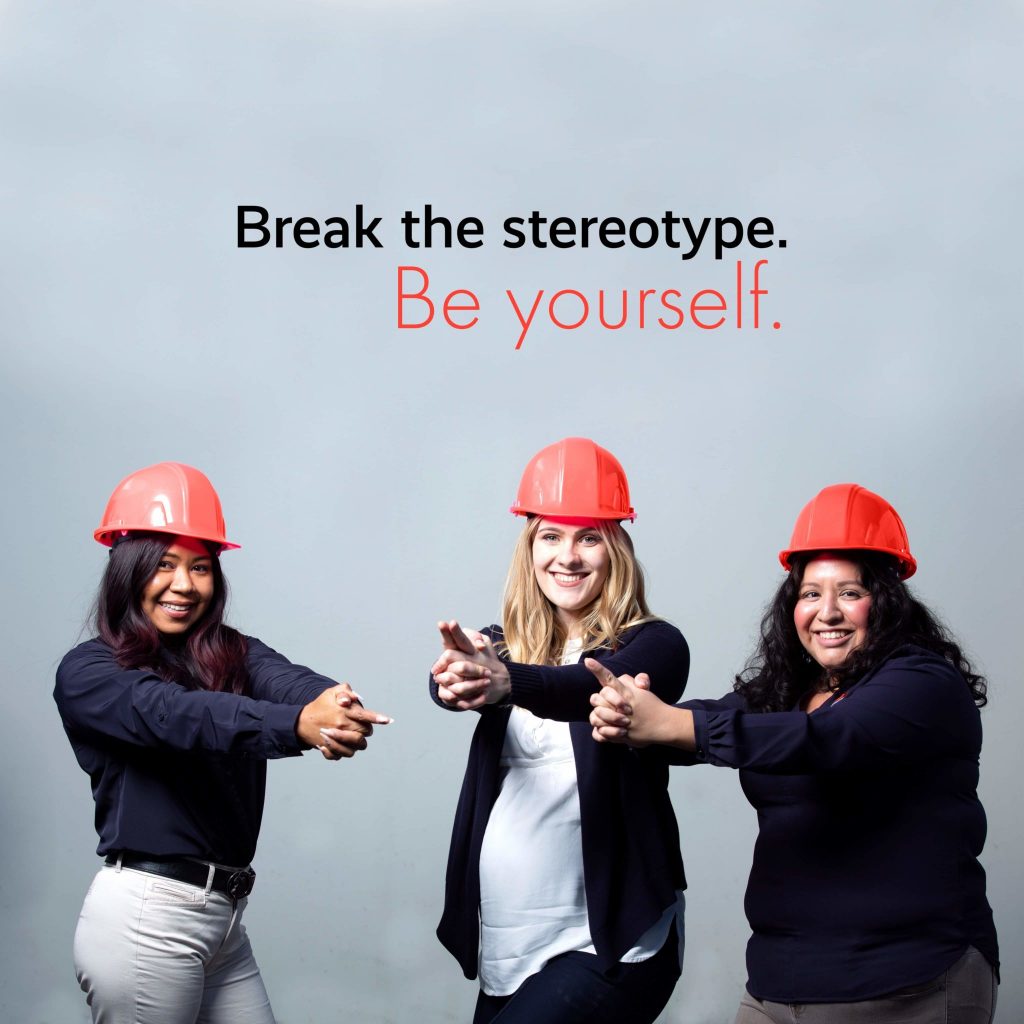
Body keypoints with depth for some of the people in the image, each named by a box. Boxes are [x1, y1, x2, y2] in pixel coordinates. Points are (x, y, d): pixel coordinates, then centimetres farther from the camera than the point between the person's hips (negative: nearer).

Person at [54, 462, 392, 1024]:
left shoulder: (234, 655, 8)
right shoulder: (87, 672, -6)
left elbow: (287, 680, -14)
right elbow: (172, 713, -25)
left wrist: (332, 702, -40)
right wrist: (299, 723, -42)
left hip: (224, 915, 5)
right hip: (143, 918, -5)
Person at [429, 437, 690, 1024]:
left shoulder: (654, 645, -5)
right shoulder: (502, 649, 7)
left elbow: (596, 686, -26)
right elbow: (448, 681, -14)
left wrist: (507, 683, -46)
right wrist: (455, 680, -38)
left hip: (610, 946, -5)